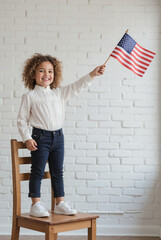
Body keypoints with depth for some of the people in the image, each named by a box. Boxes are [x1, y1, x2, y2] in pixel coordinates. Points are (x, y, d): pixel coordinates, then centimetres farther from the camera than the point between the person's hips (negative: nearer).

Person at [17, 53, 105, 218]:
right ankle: (35, 205, 7)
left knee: (57, 172, 10)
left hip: (58, 136, 5)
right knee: (38, 171, 0)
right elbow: (22, 119, -3)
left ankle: (60, 203, 19)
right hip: (40, 137, -5)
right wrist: (27, 139, -11)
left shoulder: (59, 93, 10)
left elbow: (77, 86, 9)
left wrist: (93, 74, -2)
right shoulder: (30, 96, -3)